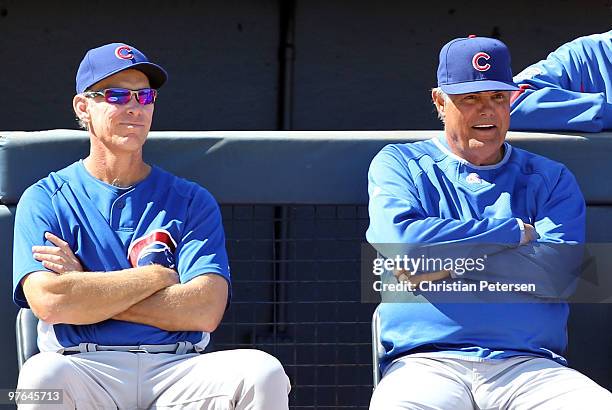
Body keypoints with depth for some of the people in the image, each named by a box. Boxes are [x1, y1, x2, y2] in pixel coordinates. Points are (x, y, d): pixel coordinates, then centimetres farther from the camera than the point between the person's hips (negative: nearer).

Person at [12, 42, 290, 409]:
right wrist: (158, 276, -2)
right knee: (43, 376, -36)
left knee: (263, 372, -28)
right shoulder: (44, 201, 9)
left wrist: (89, 291, -4)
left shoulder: (191, 200, 13)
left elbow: (206, 311, -3)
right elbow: (48, 302, -10)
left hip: (175, 368, 1)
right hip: (85, 369, -1)